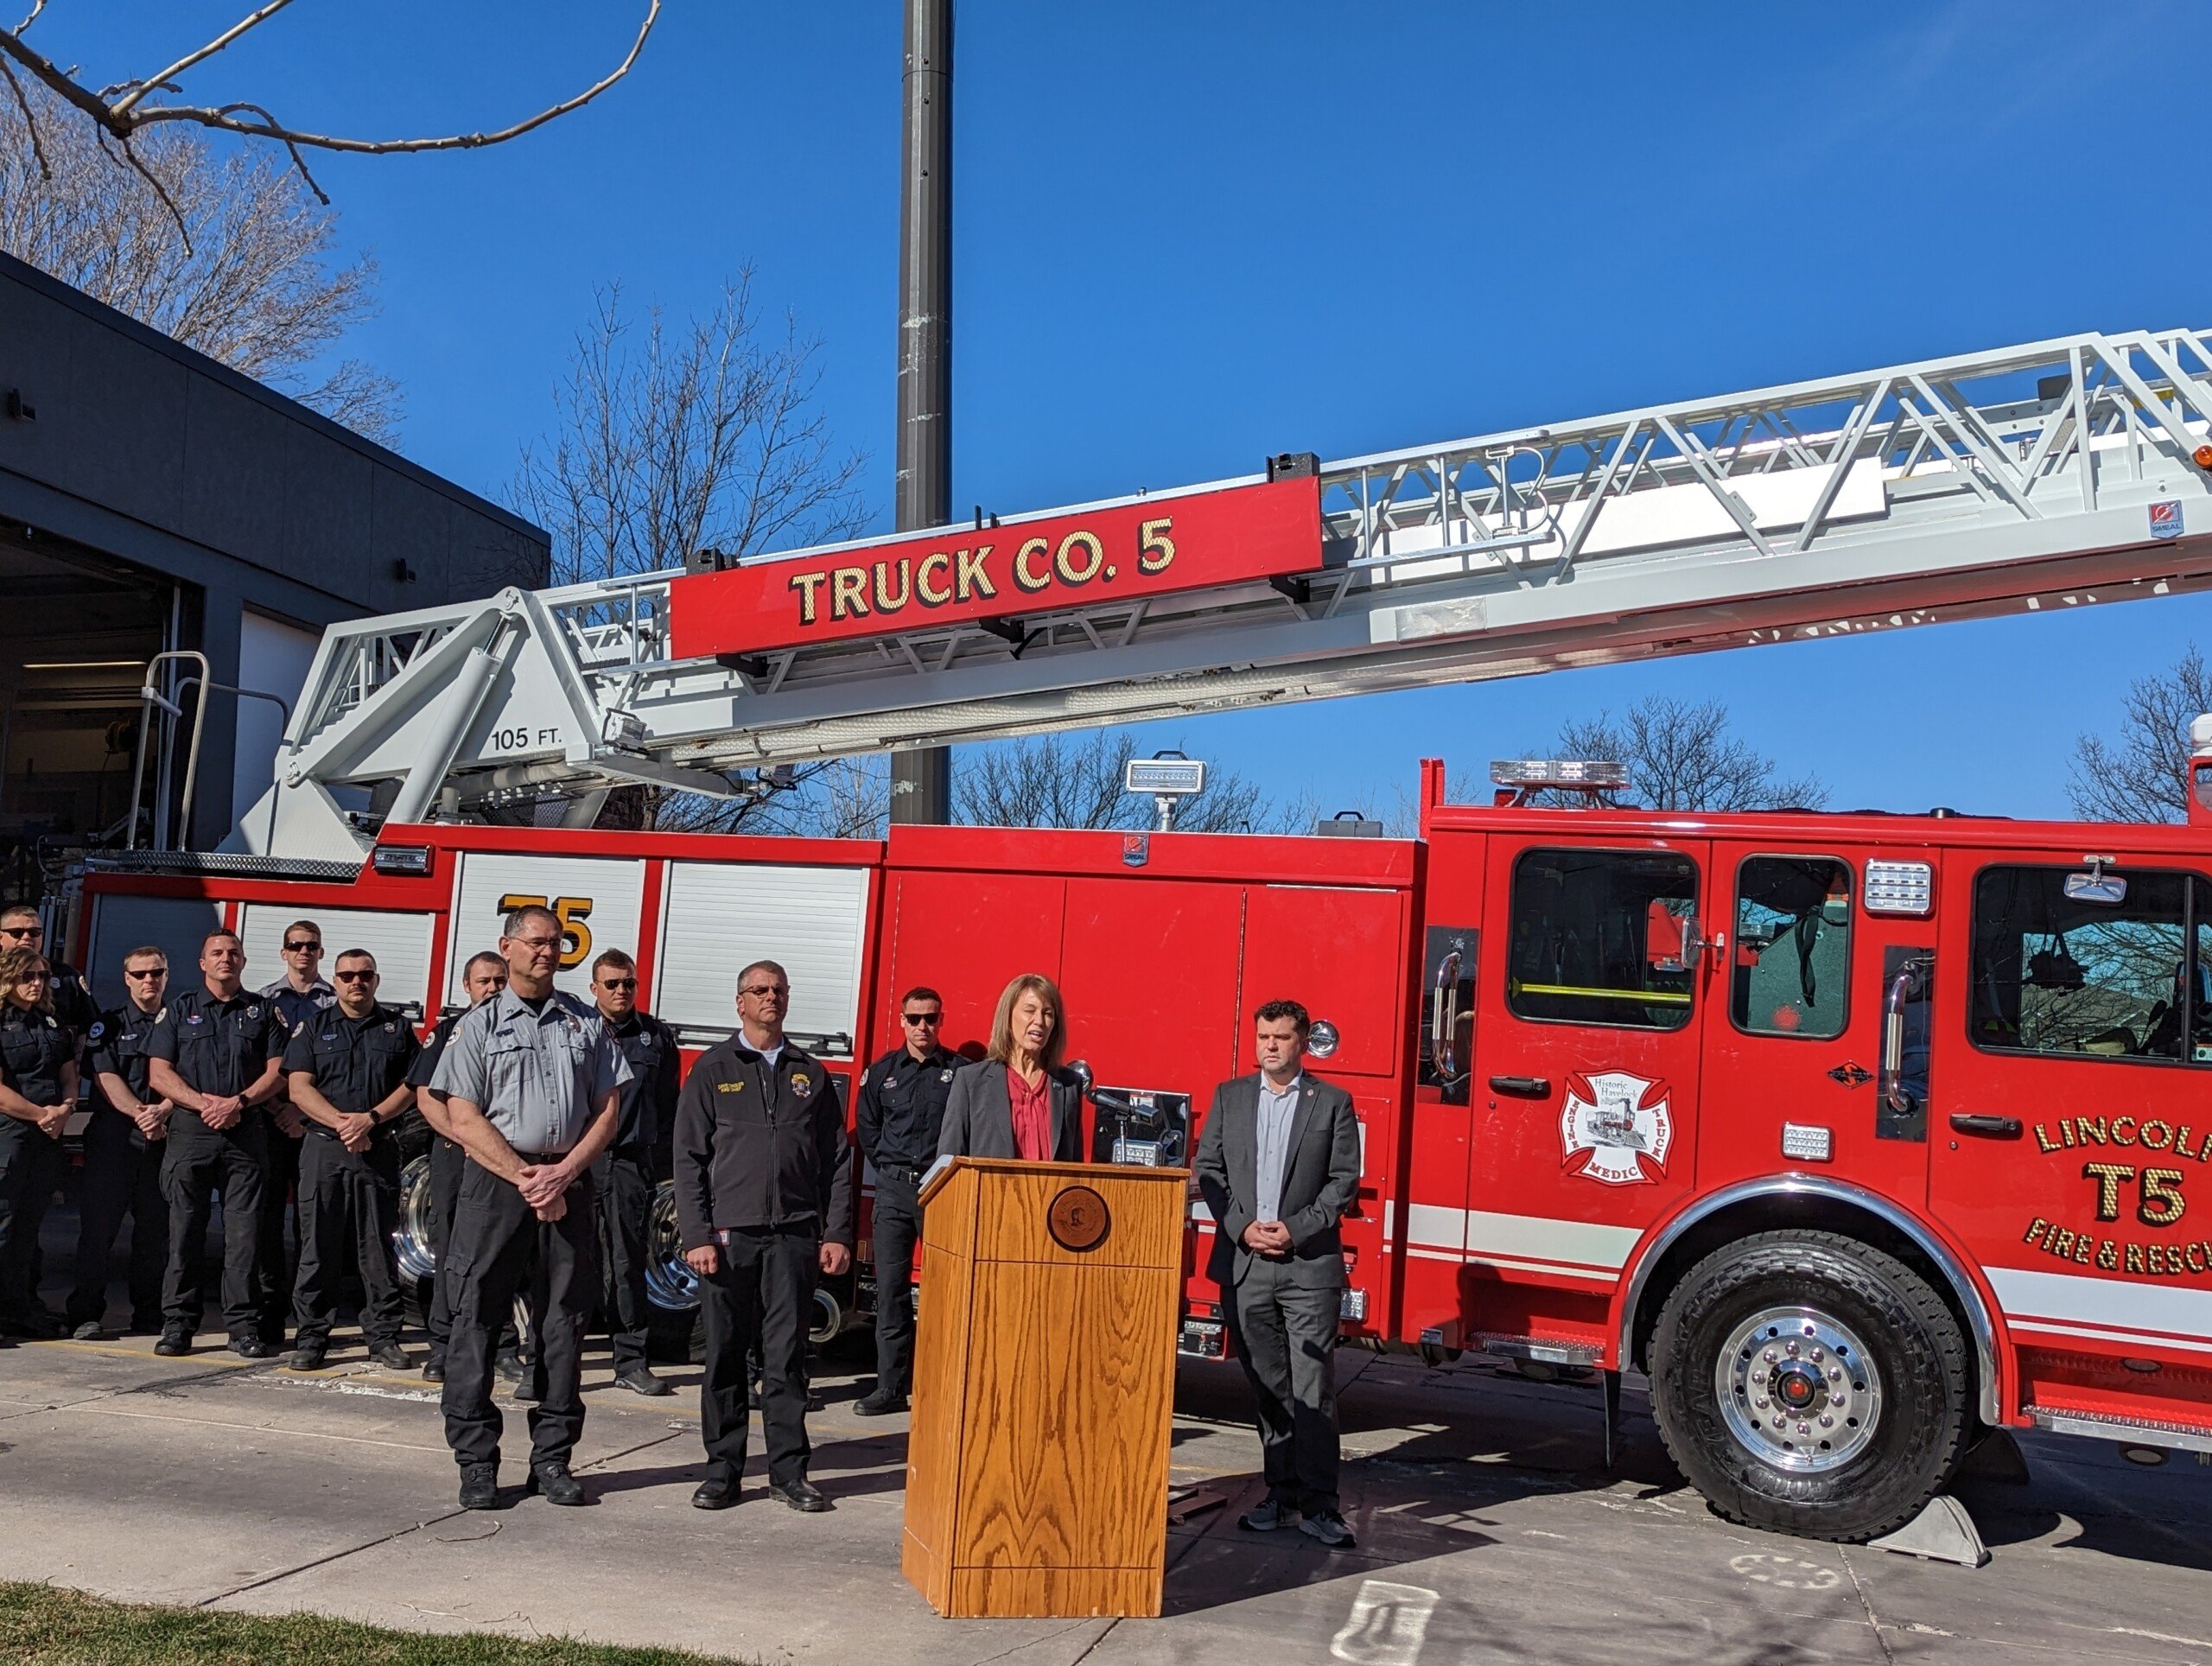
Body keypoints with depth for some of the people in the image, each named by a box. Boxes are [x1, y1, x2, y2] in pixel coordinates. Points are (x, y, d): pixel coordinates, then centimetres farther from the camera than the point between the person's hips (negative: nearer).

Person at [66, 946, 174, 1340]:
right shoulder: (108, 1023, 8)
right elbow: (106, 1078, -3)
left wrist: (162, 1111, -17)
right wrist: (139, 1113, -17)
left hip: (163, 1139, 1)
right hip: (113, 1137, -1)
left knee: (156, 1227, 3)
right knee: (97, 1225, -3)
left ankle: (149, 1314, 12)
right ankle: (86, 1315, 3)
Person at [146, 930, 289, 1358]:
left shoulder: (264, 1011, 13)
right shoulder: (179, 1009, 12)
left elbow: (277, 1071, 6)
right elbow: (159, 1073, 4)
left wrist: (239, 1102, -11)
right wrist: (204, 1103, -10)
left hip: (247, 1134, 0)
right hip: (190, 1133, 0)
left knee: (245, 1233, -2)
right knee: (185, 1231, 2)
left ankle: (244, 1327, 1)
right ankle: (177, 1325, 9)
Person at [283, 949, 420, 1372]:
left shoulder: (398, 1027, 10)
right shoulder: (314, 1028, 10)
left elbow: (413, 1084, 3)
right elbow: (299, 1088, 1)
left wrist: (371, 1118, -11)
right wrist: (342, 1123, -13)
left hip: (381, 1150, 0)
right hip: (324, 1150, 0)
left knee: (378, 1248, 3)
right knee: (318, 1247, 2)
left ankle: (384, 1336, 9)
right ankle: (310, 1337, 10)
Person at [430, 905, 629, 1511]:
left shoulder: (586, 1024, 11)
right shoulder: (479, 1026, 5)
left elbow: (607, 1112, 6)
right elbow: (464, 1120, -2)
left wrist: (561, 1173, -8)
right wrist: (525, 1177, -11)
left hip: (569, 1182, 2)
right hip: (494, 1182, -2)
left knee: (566, 1319, 4)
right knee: (477, 1319, -1)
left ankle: (552, 1458, 14)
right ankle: (476, 1461, 9)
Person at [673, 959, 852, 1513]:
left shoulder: (811, 1074, 12)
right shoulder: (713, 1070, 6)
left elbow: (837, 1160, 11)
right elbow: (689, 1159, 1)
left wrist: (837, 1234, 3)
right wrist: (697, 1236, -7)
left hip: (794, 1236, 1)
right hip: (729, 1234, -1)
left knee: (787, 1354, 3)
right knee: (725, 1353, 4)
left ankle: (788, 1470, 10)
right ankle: (722, 1469, 14)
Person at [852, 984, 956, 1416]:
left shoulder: (960, 1071, 2)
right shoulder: (882, 1072, 10)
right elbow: (868, 1129, 17)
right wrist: (890, 1169, 9)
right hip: (894, 1189, 2)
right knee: (890, 1289, 1)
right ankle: (892, 1387, 6)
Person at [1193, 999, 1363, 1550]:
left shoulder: (1333, 1102, 3)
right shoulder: (1230, 1096, 10)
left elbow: (1344, 1179, 0)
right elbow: (1208, 1169, 7)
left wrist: (1296, 1229, -10)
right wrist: (1243, 1227, -6)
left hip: (1311, 1264, -3)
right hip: (1243, 1263, 3)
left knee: (1313, 1385, -3)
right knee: (1266, 1386, 10)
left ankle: (1318, 1504, 3)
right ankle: (1282, 1493, 19)